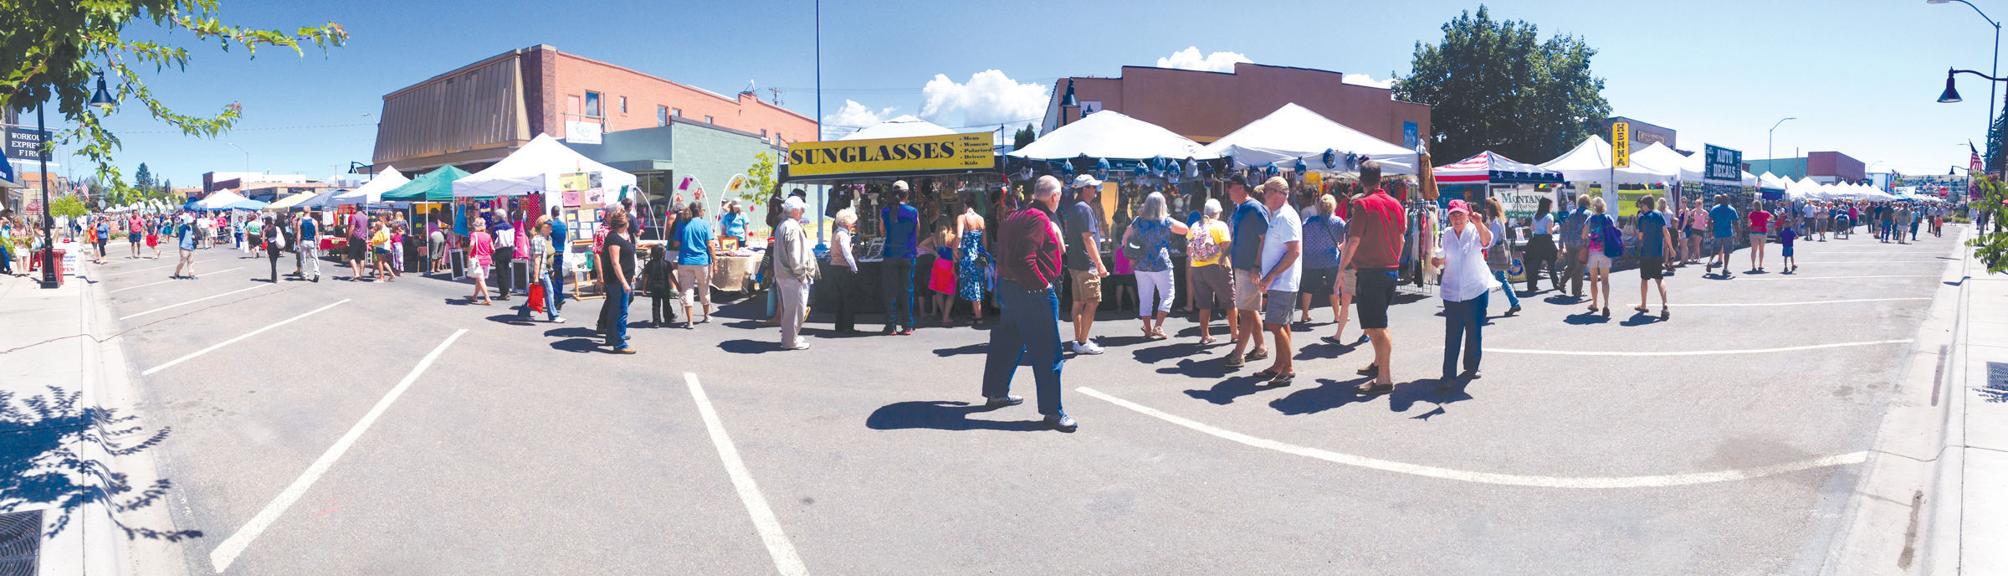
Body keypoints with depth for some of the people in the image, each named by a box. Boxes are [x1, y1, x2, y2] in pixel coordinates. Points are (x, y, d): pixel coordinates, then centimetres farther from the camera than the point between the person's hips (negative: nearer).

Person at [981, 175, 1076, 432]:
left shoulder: (1016, 216, 12)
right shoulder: (1039, 219, -17)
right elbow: (1025, 260, -26)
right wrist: (1043, 285, -19)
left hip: (1008, 286, 10)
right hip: (1032, 294, -10)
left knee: (1008, 341, 21)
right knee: (1047, 353, -5)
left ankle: (996, 392, 34)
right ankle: (1052, 410, -1)